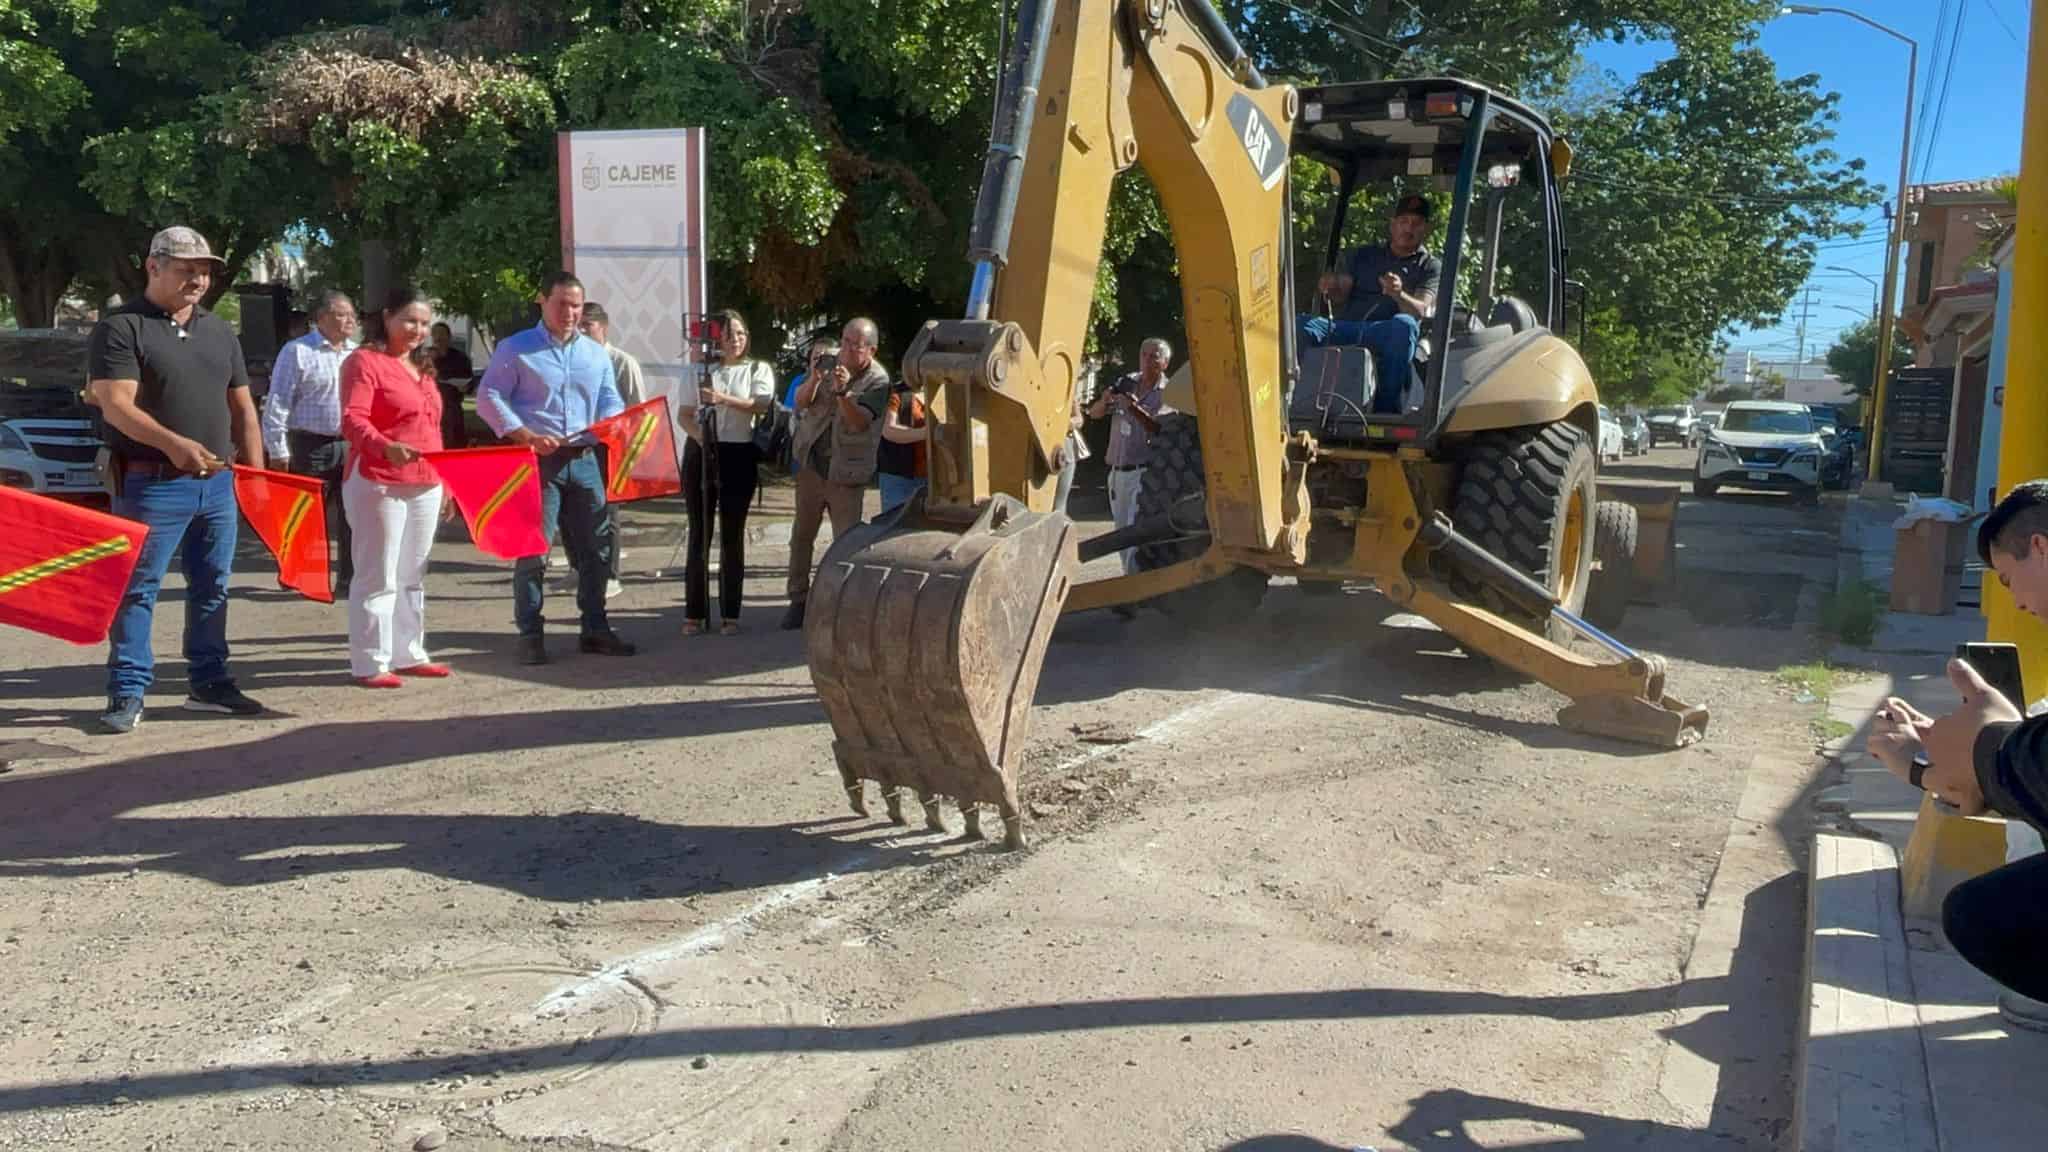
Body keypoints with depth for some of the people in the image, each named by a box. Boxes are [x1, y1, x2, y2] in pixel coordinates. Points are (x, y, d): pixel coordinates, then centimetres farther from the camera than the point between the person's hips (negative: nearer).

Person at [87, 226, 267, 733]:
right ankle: (128, 691, 3)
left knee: (212, 588, 12)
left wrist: (254, 471, 9)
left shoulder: (220, 331, 15)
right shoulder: (121, 327, -4)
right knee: (137, 589, -2)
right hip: (152, 482, -6)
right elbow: (116, 405, -15)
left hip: (217, 483, 6)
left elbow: (242, 407, 19)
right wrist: (173, 444, -31)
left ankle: (210, 682, 21)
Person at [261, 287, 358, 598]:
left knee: (352, 517, 3)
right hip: (311, 446, -4)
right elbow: (278, 404, -4)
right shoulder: (297, 352, -2)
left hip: (353, 445, 4)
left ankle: (348, 582, 10)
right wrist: (278, 451, -9)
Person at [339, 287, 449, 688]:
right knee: (378, 576, -5)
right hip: (378, 483, -8)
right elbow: (352, 420, -19)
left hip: (426, 485, 8)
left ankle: (408, 654, 23)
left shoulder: (422, 366, 18)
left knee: (412, 575, 14)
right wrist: (386, 447, -37)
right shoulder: (364, 361, -7)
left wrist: (445, 476, 19)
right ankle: (369, 663, 1)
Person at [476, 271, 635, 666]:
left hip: (584, 459, 5)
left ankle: (594, 629, 17)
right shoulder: (515, 349, 0)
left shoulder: (596, 353, 15)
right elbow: (489, 397, -6)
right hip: (536, 460, -5)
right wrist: (527, 437, -17)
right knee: (532, 549, -4)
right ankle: (530, 634, 3)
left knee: (595, 546, 7)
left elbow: (610, 401, 15)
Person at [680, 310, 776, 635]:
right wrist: (699, 435, -13)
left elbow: (762, 405, -12)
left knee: (732, 534, 3)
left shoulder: (759, 370, 7)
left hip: (739, 455, -1)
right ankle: (694, 612, 6)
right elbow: (685, 415, 8)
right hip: (700, 453, 1)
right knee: (699, 534, 2)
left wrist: (724, 399, -27)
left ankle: (730, 613, 8)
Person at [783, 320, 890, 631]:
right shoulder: (829, 364, 1)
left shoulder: (878, 379, -11)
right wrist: (814, 379, -24)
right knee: (801, 535, 9)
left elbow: (860, 422, -23)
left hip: (845, 473, -4)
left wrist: (843, 392, -39)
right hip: (811, 464, 4)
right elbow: (800, 401, -4)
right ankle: (798, 600, 19)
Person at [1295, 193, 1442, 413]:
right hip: (1346, 328, 2)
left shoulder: (1431, 267, 17)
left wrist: (1399, 294, -23)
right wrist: (1331, 290, -12)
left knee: (1404, 324, -39)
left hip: (1387, 337, -2)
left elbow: (1421, 310, 0)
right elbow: (1340, 298, 14)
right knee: (1300, 325, -27)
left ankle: (1385, 410, -35)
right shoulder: (1363, 256, 26)